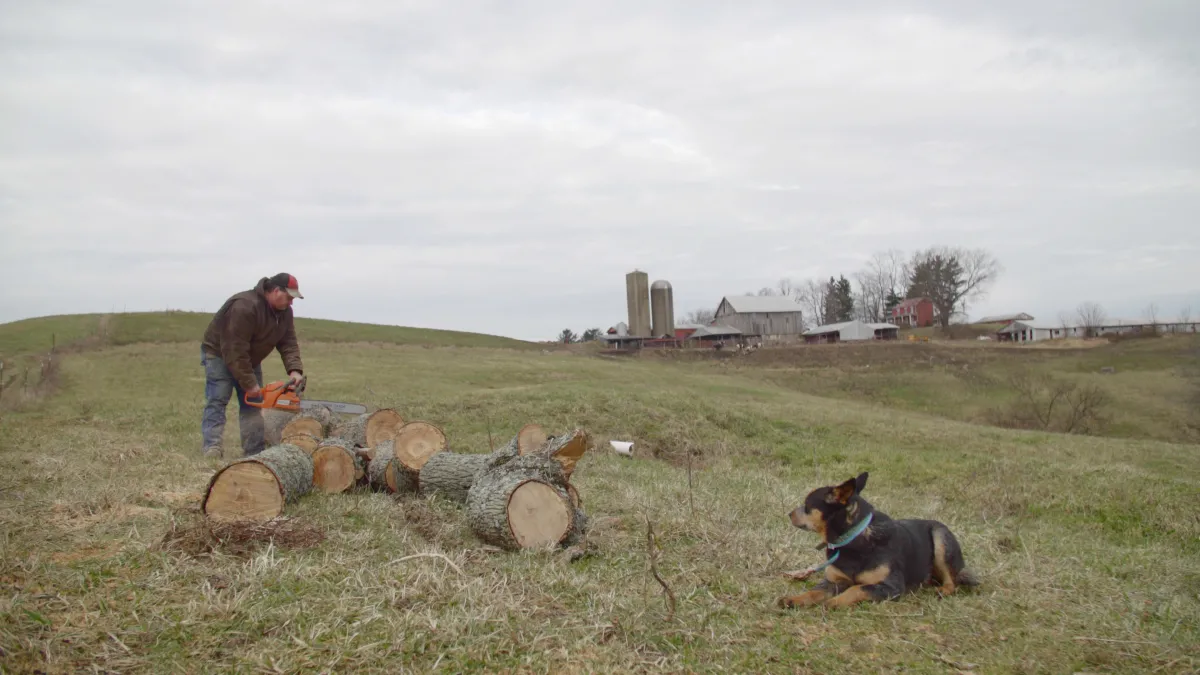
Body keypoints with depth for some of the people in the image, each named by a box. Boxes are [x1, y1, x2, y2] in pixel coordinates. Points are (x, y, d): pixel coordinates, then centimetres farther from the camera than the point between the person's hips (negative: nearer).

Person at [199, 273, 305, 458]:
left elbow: (288, 343, -11)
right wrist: (249, 383, -31)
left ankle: (256, 452, 4)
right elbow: (235, 350, -34)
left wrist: (295, 370, -28)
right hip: (219, 354, -8)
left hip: (249, 359, 8)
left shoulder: (284, 311, -8)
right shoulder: (245, 306, -35)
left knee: (252, 404, 4)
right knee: (217, 401, -15)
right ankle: (212, 449, -22)